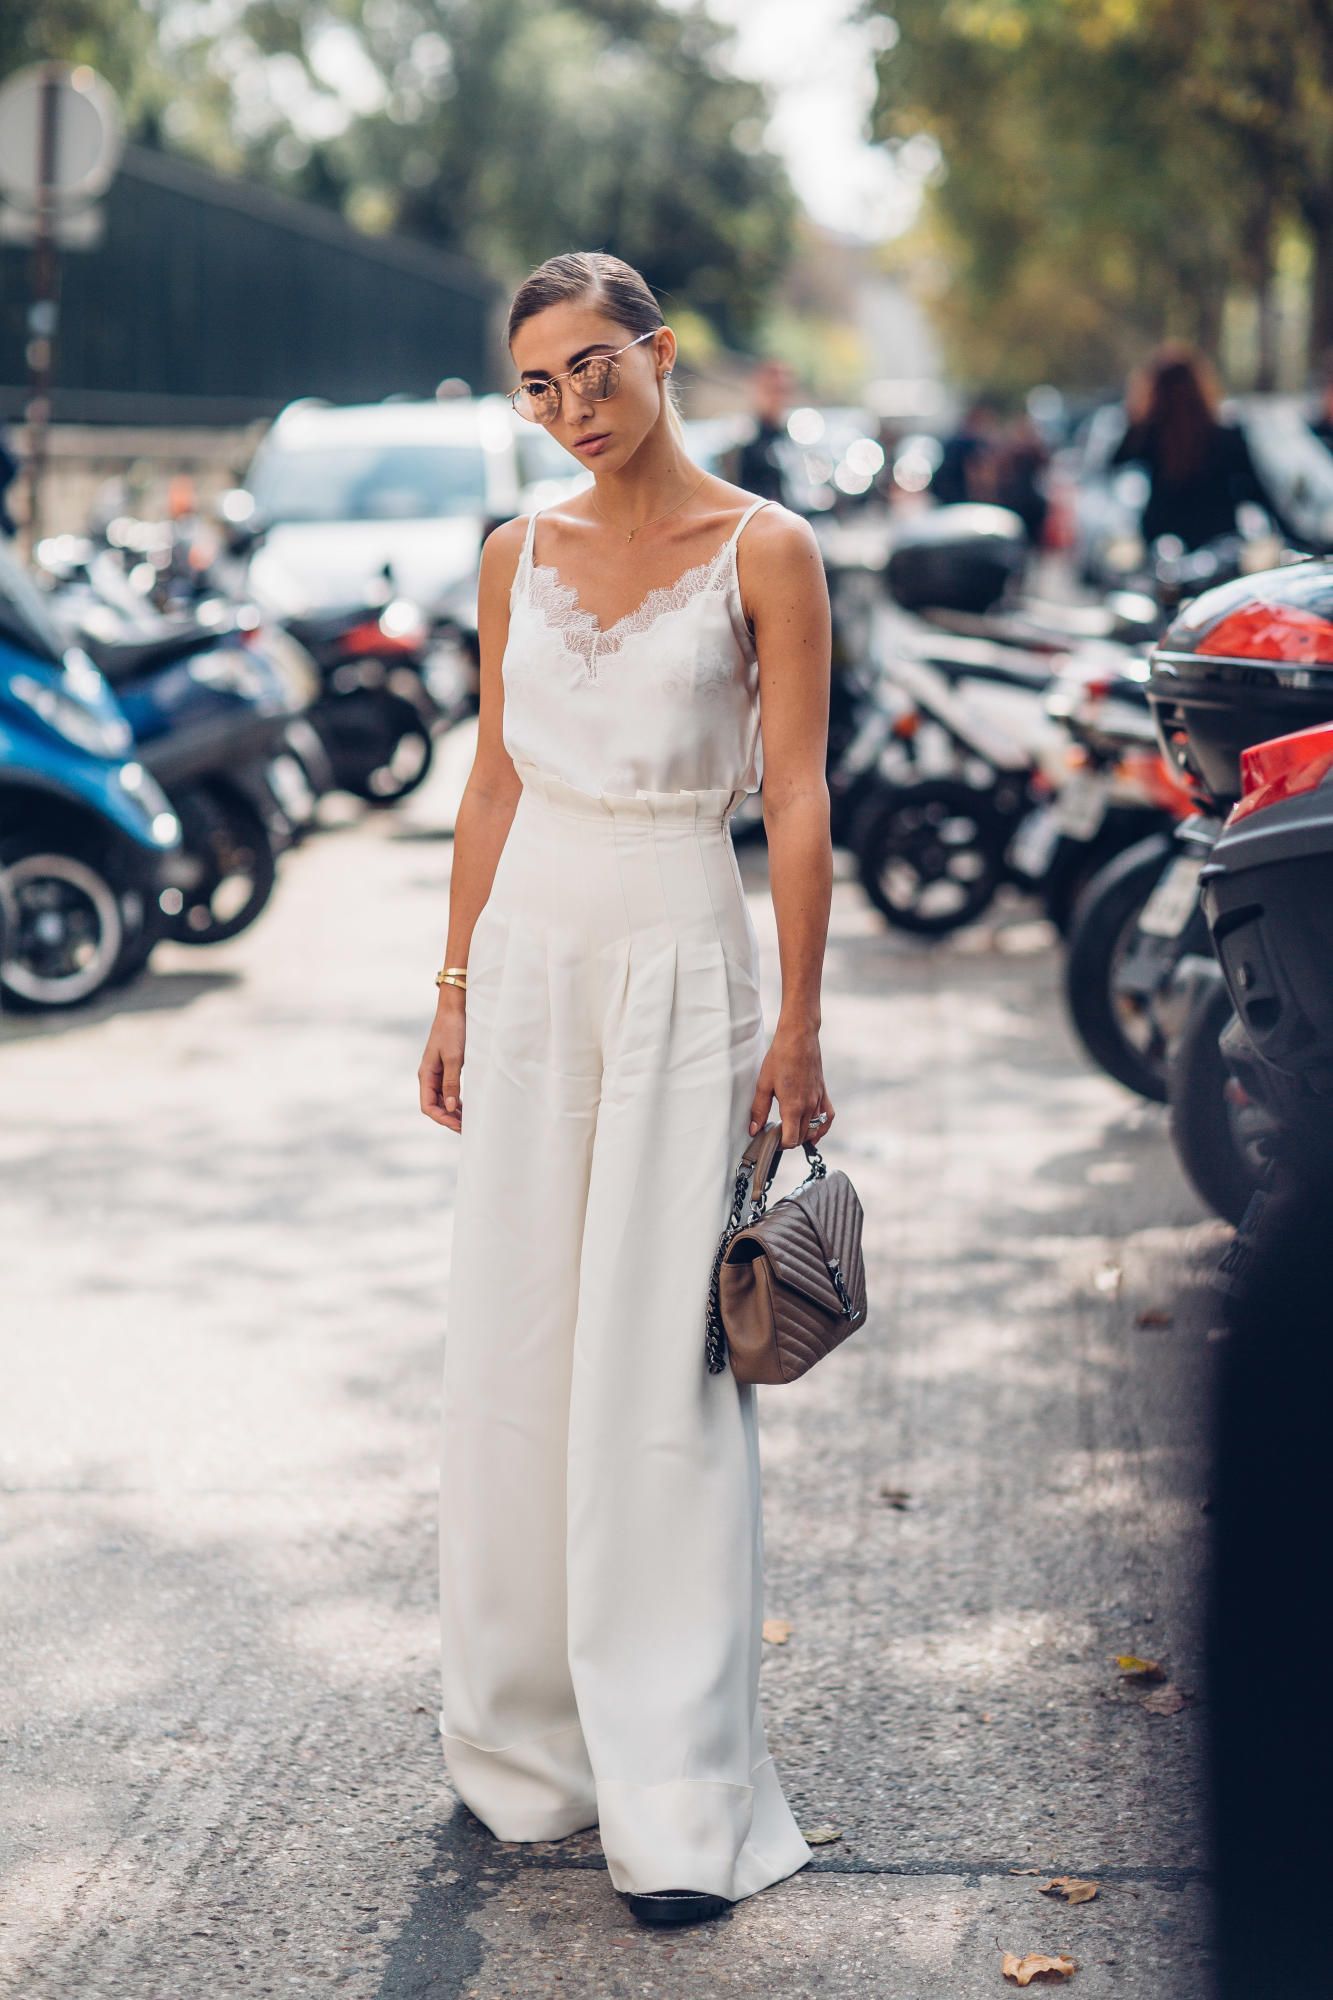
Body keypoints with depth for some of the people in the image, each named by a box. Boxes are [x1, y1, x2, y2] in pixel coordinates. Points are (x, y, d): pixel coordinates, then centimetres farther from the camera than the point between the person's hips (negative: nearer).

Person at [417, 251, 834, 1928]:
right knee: (511, 1348, 6)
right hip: (532, 953, 5)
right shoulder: (519, 554, 10)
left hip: (682, 960, -4)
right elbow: (493, 783, 13)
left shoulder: (763, 551, -4)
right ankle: (525, 1741, 21)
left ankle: (676, 1803, 1)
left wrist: (798, 1022, -10)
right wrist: (456, 988, 10)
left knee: (657, 1362, -6)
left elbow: (795, 799, -6)